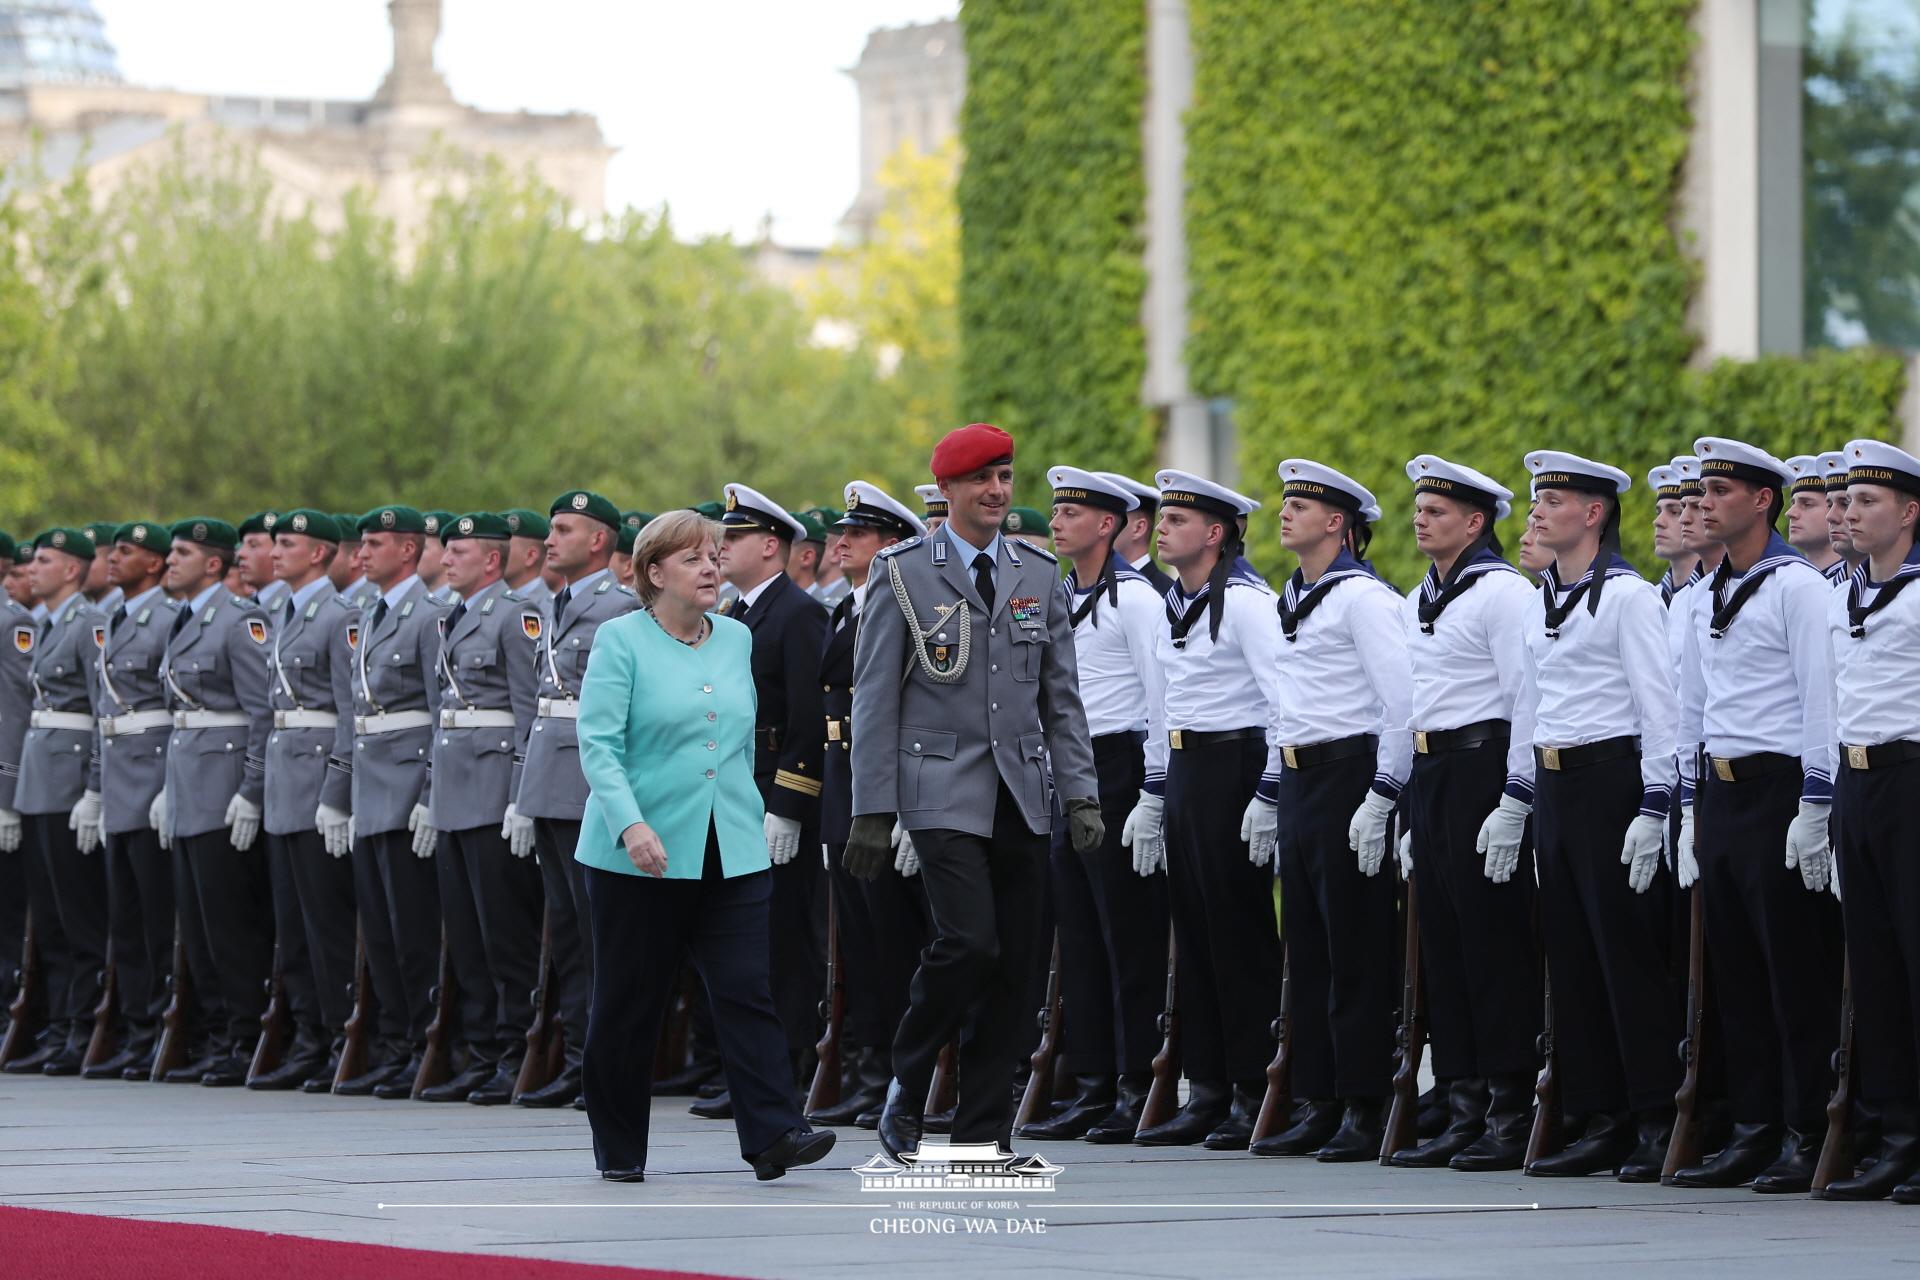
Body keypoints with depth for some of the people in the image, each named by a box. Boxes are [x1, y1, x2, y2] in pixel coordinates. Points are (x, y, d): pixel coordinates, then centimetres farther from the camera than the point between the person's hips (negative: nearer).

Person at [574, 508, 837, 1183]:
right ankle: (619, 1147, 15)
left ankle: (773, 1133, -14)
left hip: (732, 854, 4)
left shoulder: (736, 639, 11)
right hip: (642, 854, -4)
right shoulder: (620, 640, -4)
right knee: (630, 1002, 4)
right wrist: (630, 824, -25)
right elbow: (598, 744, -12)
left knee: (748, 989, -8)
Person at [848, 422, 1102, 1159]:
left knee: (1012, 962, 2)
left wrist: (1081, 795, 4)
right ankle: (907, 1086, 4)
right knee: (969, 942, -18)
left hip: (1021, 794, 4)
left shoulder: (1039, 576, 11)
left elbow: (1062, 699, 13)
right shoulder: (903, 574, -1)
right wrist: (873, 811, -7)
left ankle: (985, 1132, 9)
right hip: (943, 789, -4)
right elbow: (875, 701, -2)